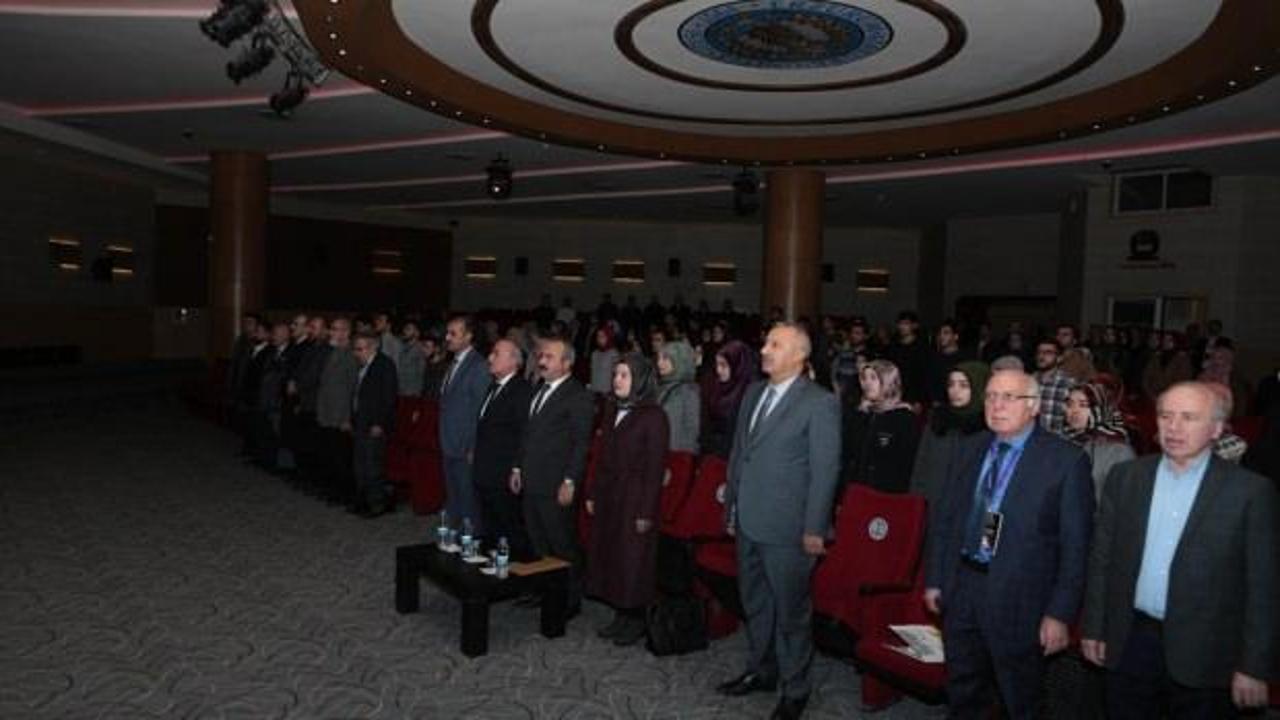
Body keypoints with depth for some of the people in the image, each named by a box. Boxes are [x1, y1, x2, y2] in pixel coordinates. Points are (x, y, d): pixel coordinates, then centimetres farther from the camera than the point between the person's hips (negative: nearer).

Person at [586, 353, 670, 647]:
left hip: (635, 497, -7)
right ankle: (621, 615, 26)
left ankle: (636, 620, 19)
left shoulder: (653, 416, -12)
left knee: (632, 559, 2)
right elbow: (603, 457, 12)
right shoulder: (612, 409, 9)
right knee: (607, 553, 11)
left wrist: (646, 511, -16)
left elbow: (655, 466, -14)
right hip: (608, 495, 7)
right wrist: (593, 493, 9)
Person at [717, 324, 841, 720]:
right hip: (748, 523, 7)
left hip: (787, 528, -7)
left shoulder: (820, 403, -12)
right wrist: (731, 506, 15)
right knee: (754, 603, 21)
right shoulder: (754, 392, 9)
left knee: (790, 611, 8)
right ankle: (761, 670, 41)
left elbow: (825, 469, -13)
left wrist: (814, 530, -13)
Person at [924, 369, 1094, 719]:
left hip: (1017, 599, -4)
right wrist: (934, 579, 7)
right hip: (960, 588, 5)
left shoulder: (1066, 460, -11)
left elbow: (1075, 544, -11)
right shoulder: (972, 447, 5)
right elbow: (946, 517, 8)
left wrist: (1061, 613, -13)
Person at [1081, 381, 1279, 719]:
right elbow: (1103, 558, 5)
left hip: (1204, 654, -2)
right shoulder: (1125, 477, 1)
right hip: (1130, 644, 3)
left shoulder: (1251, 490, -8)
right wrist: (1094, 628, 5)